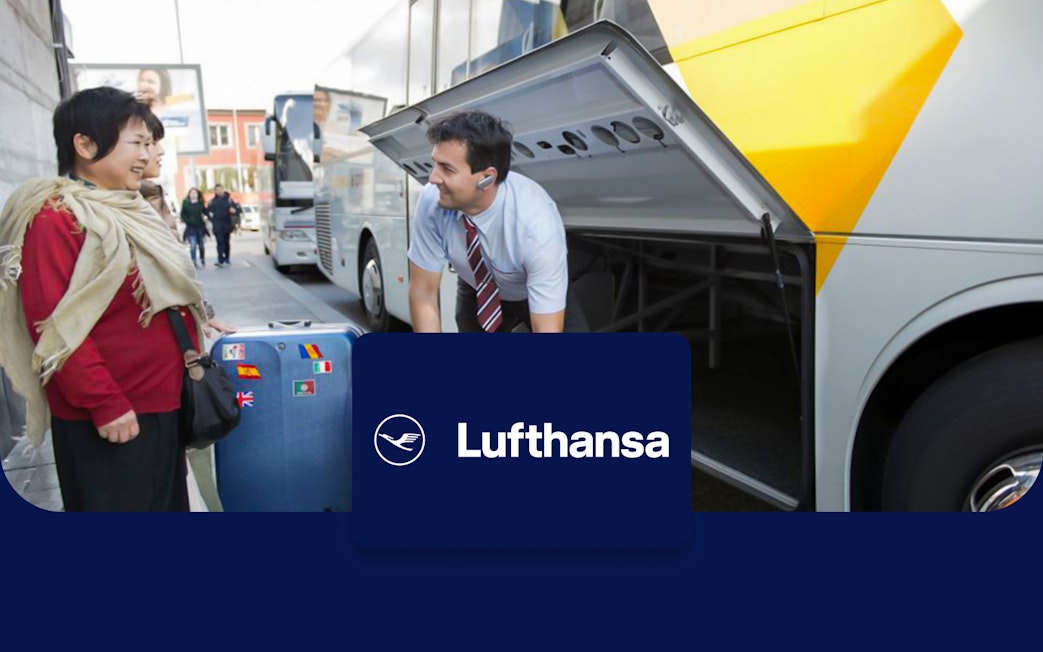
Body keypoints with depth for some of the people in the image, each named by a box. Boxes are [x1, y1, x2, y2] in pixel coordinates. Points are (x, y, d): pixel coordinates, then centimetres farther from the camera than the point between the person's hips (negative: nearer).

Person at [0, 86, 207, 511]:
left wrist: (195, 321, 16)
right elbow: (53, 325, -21)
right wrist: (104, 402, -21)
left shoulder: (127, 210, 11)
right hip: (105, 418, -9)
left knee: (167, 504, 20)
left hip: (159, 403, 9)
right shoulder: (55, 218, -16)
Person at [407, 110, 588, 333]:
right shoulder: (432, 202, -30)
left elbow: (547, 329, -37)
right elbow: (422, 295, -20)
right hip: (479, 292, 2)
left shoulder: (537, 224, -39)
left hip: (543, 294, -2)